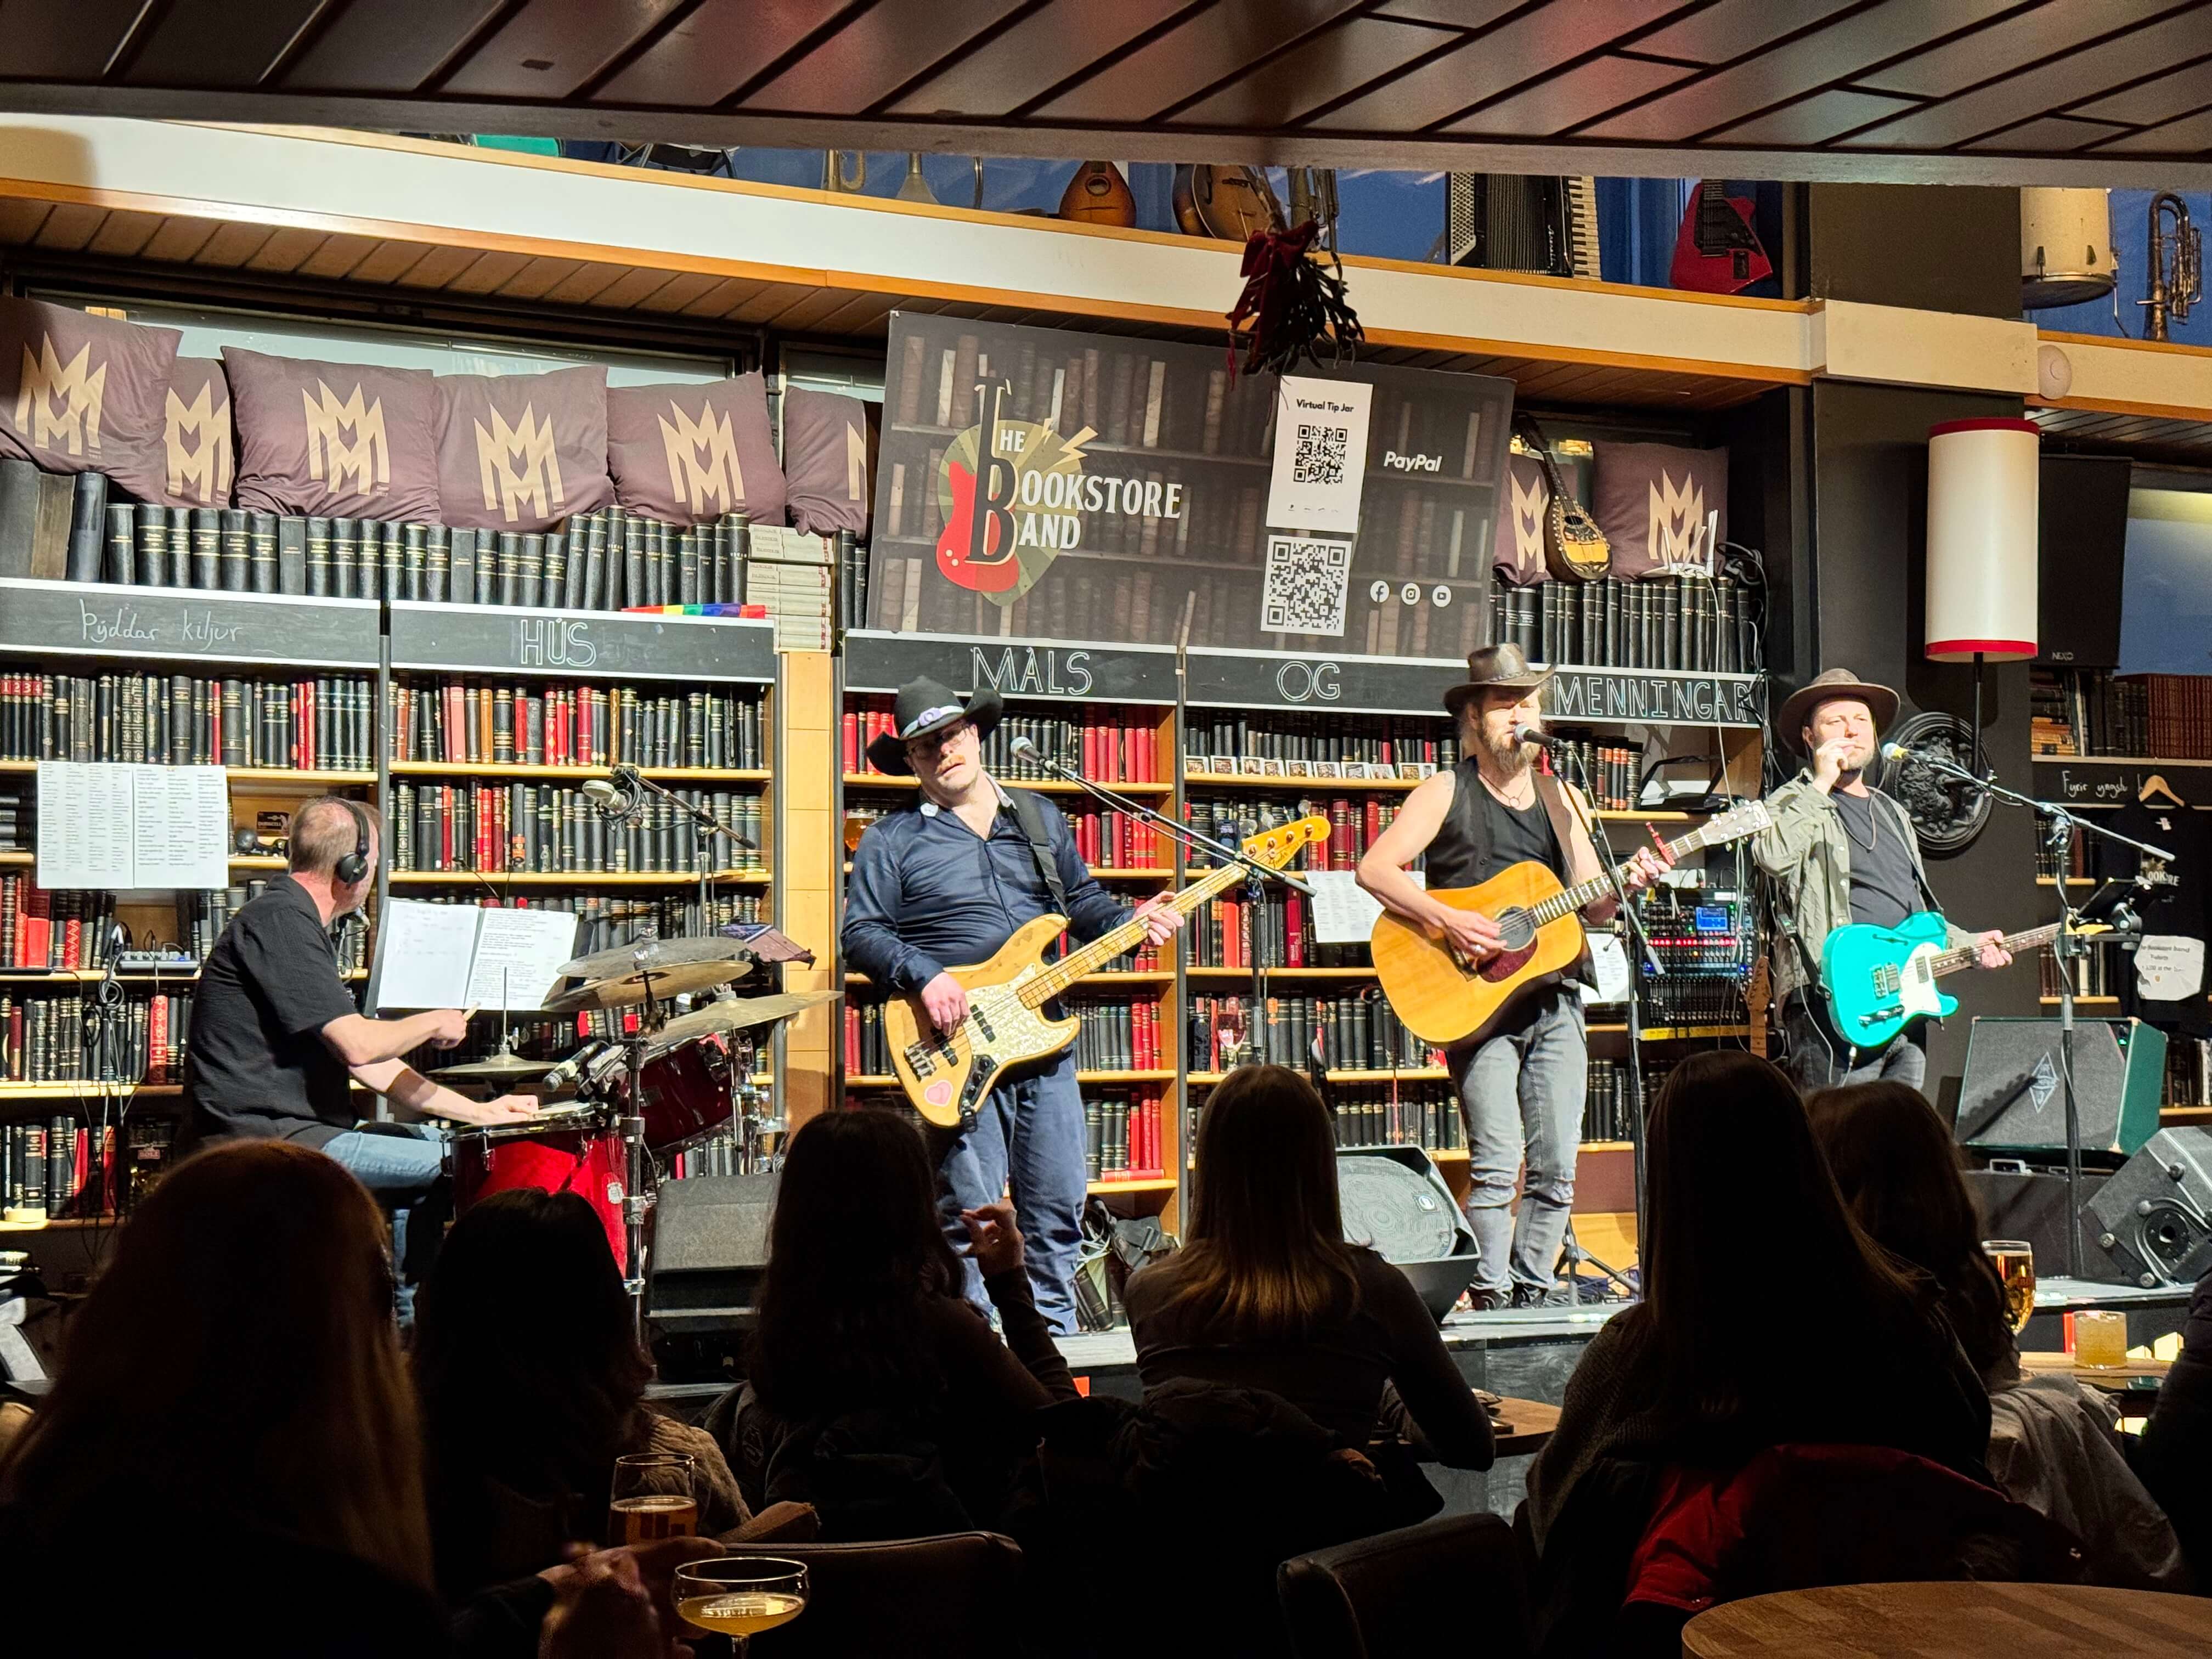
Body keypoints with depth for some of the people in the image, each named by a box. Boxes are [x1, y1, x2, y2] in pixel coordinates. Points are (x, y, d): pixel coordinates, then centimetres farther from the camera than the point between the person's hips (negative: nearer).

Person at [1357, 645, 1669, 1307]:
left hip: (1554, 1002, 4)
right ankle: (1492, 1299, -5)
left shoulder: (1563, 800, 15)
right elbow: (1374, 868, -9)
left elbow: (1592, 905, 11)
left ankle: (1533, 1293, 13)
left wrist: (1628, 884, -11)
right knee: (1497, 1164, -13)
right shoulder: (1447, 793, 2)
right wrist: (1446, 920, -20)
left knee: (1557, 1170, 1)